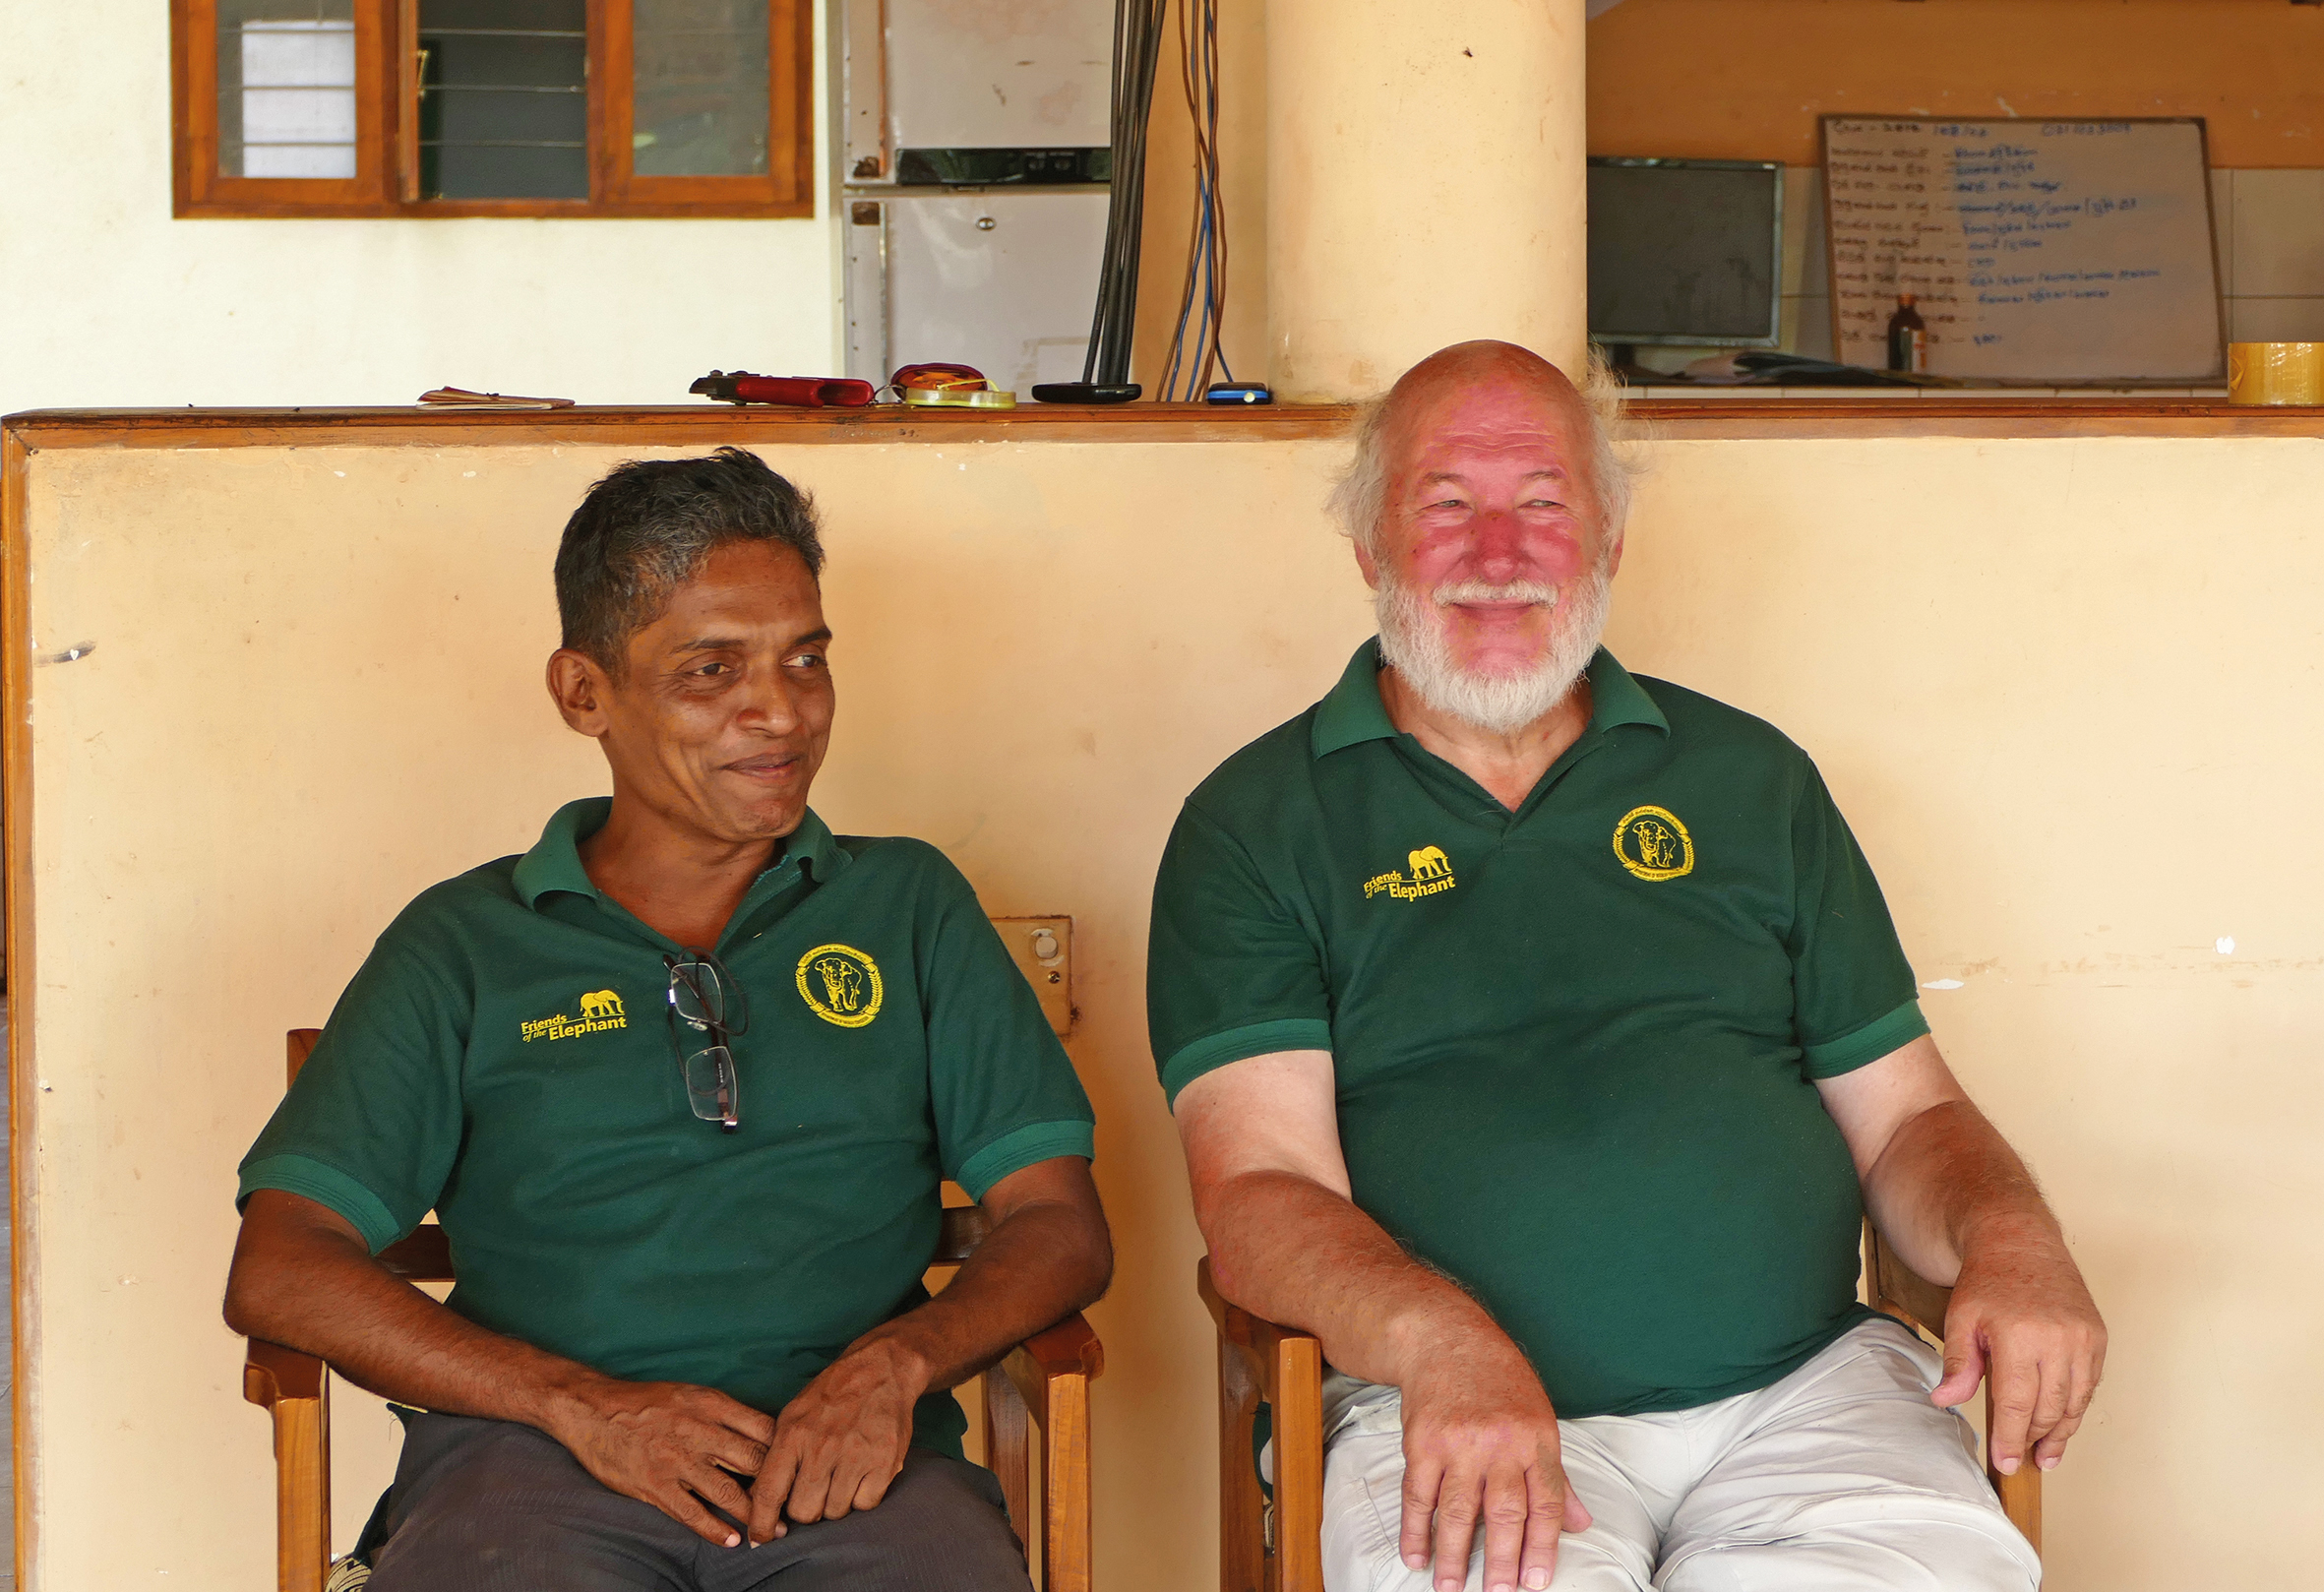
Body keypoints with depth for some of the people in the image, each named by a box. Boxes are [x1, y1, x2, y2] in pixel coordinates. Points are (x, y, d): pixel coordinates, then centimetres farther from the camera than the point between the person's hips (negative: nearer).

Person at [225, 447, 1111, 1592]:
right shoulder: (462, 943, 16)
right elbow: (278, 1271, 5)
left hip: (854, 1462, 1)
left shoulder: (910, 907, 22)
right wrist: (585, 1403, -9)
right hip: (536, 1455, 0)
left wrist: (895, 1363, -8)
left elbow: (1062, 1224, 14)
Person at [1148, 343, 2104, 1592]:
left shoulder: (1751, 782, 19)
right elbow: (1259, 1187, -3)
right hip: (1450, 1405, -3)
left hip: (1805, 1388, 3)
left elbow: (1901, 1115, 19)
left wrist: (2009, 1237, -4)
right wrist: (1443, 1337, -23)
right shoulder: (1254, 824, 8)